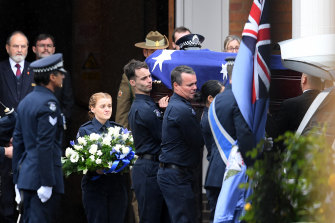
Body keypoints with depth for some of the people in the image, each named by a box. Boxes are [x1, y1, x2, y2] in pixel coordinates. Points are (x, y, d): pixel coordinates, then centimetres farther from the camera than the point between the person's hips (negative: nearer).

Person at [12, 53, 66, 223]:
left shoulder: (25, 102, 14)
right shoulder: (49, 103, -13)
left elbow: (17, 141, 17)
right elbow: (45, 145, -19)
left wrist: (17, 180, 21)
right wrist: (47, 183, -20)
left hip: (26, 175, 9)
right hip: (42, 176, -9)